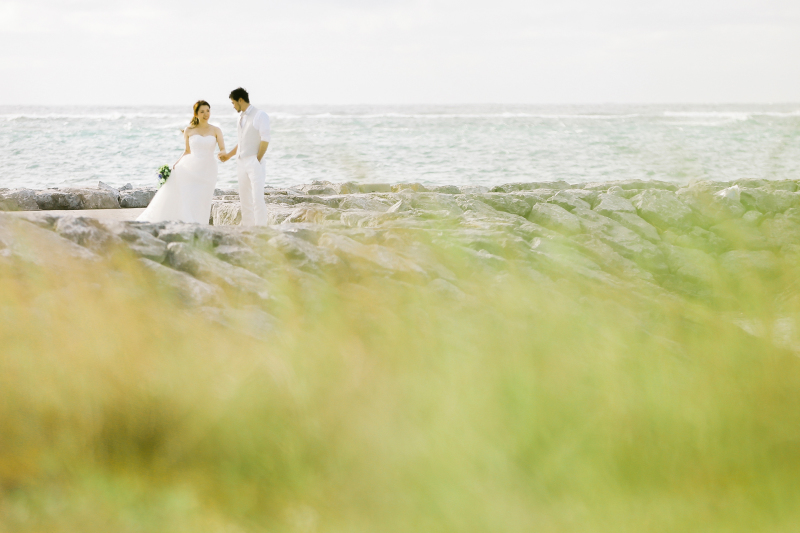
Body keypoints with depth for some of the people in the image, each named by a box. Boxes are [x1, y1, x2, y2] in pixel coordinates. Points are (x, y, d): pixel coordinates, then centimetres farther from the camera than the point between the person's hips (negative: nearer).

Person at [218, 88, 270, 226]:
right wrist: (229, 155, 23)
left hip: (255, 161, -8)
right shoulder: (241, 117, 15)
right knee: (245, 198, 7)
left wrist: (257, 161, -13)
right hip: (242, 162, 8)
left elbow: (265, 140, -12)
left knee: (257, 198, -12)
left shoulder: (260, 115, -8)